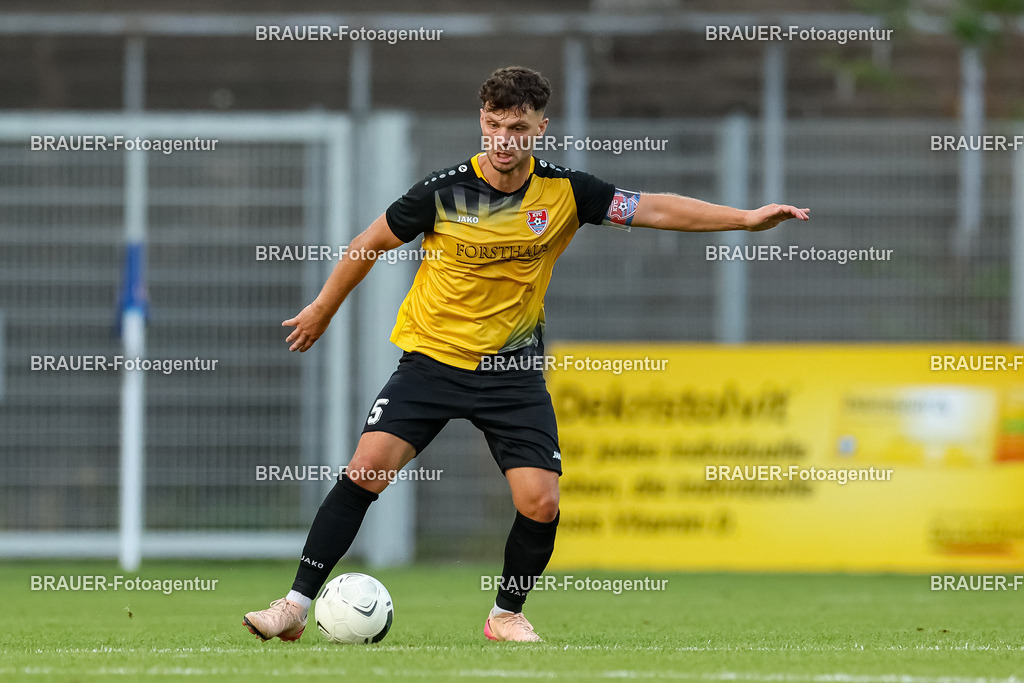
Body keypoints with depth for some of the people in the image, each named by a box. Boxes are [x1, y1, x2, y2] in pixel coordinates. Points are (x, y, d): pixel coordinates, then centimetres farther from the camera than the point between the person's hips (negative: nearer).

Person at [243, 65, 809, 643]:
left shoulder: (564, 191, -7)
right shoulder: (444, 192, -11)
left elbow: (654, 209, -5)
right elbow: (372, 243, 4)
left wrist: (746, 218, -13)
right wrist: (323, 309, 14)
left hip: (513, 368, 2)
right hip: (433, 356, -2)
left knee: (541, 503, -11)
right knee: (368, 466, -19)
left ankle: (507, 616, 15)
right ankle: (296, 605, -13)